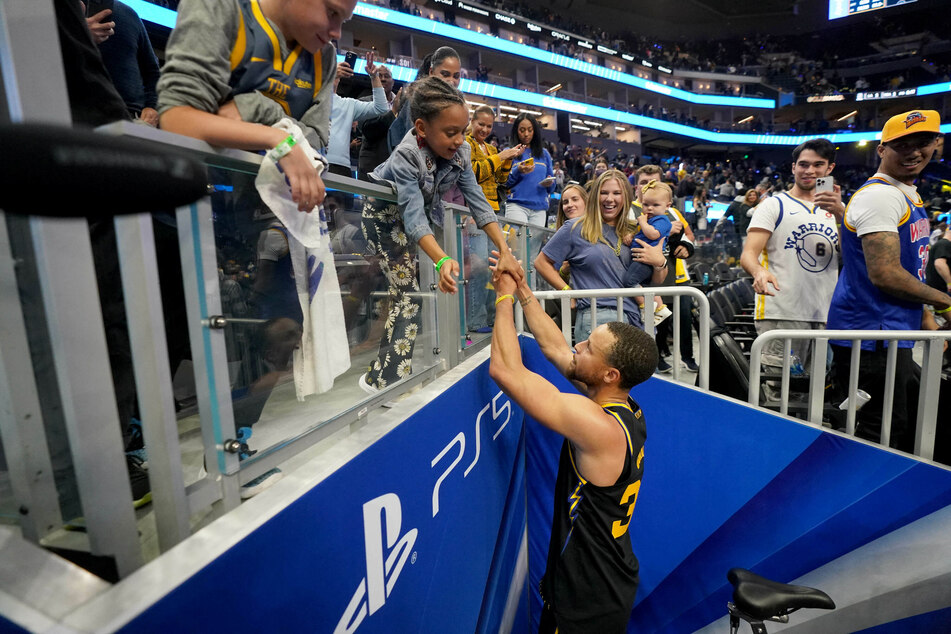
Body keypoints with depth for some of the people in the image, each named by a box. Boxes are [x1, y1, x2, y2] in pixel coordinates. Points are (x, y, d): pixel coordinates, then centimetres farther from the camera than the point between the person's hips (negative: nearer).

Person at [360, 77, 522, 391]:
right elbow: (413, 217, -44)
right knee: (407, 293, -13)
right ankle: (389, 381, -6)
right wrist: (442, 260, -60)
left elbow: (477, 202, -22)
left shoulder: (460, 152, -20)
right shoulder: (406, 156, -36)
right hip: (386, 214, -6)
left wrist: (505, 251, -32)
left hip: (425, 208, 6)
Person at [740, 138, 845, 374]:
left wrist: (840, 214, -13)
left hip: (826, 319, 6)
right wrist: (759, 271, -32)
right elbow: (748, 254, -9)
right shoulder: (774, 205, 3)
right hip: (781, 316, -5)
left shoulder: (836, 210, 19)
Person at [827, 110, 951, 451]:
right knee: (878, 436, -4)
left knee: (914, 429, 20)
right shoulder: (880, 195, -15)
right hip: (870, 337, -10)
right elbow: (885, 274, -23)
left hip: (892, 335, 10)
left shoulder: (910, 195, 17)